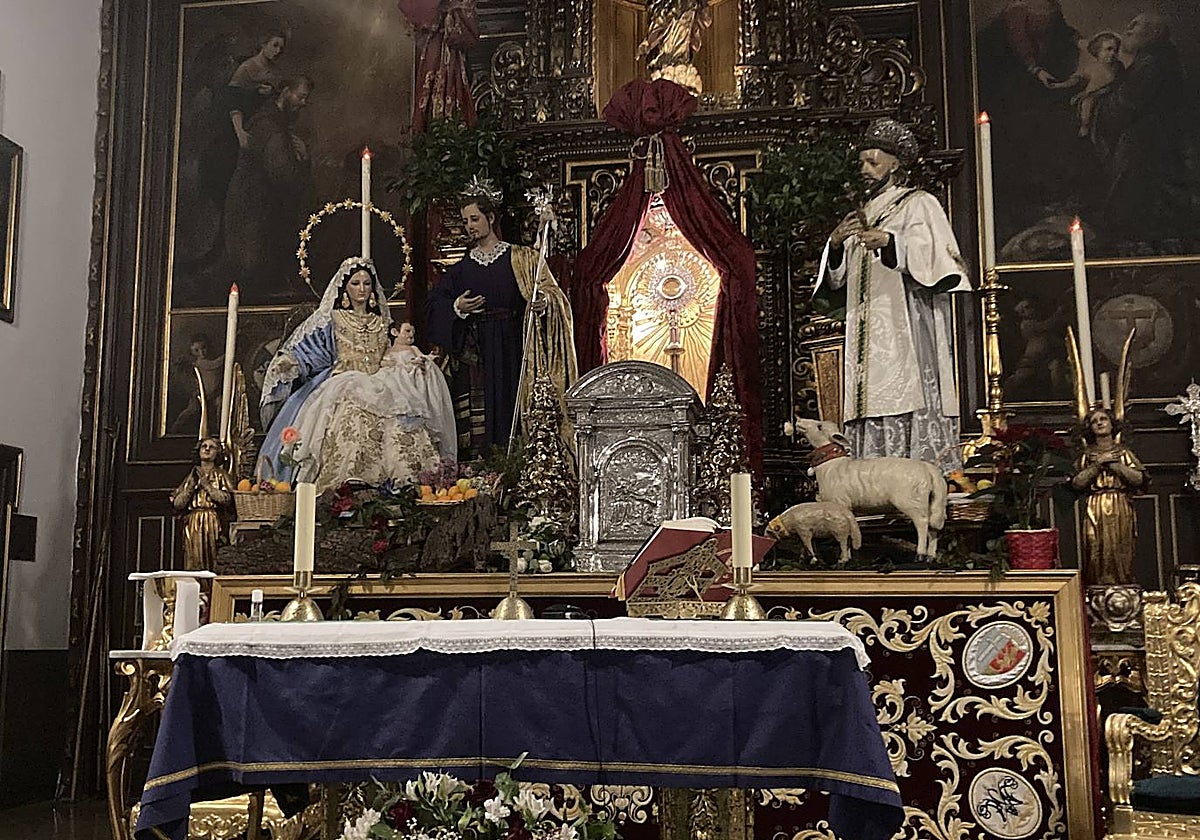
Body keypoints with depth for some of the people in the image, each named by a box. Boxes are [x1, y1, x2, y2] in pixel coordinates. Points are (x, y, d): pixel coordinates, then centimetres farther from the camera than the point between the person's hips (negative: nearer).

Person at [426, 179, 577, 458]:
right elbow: (436, 303, 13)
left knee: (514, 409, -7)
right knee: (479, 419, -3)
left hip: (513, 349, -3)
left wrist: (543, 302, -21)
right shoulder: (461, 268, 15)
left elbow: (552, 293, 0)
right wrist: (456, 308, -7)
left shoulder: (521, 258, 5)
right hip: (475, 354, 3)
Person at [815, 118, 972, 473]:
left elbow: (933, 254, -10)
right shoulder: (862, 215, 25)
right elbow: (838, 278, 17)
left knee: (908, 396, -15)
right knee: (873, 399, -4)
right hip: (868, 334, 6)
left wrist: (889, 241, -24)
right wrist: (836, 243, -2)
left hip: (907, 328, -6)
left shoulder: (918, 204, 7)